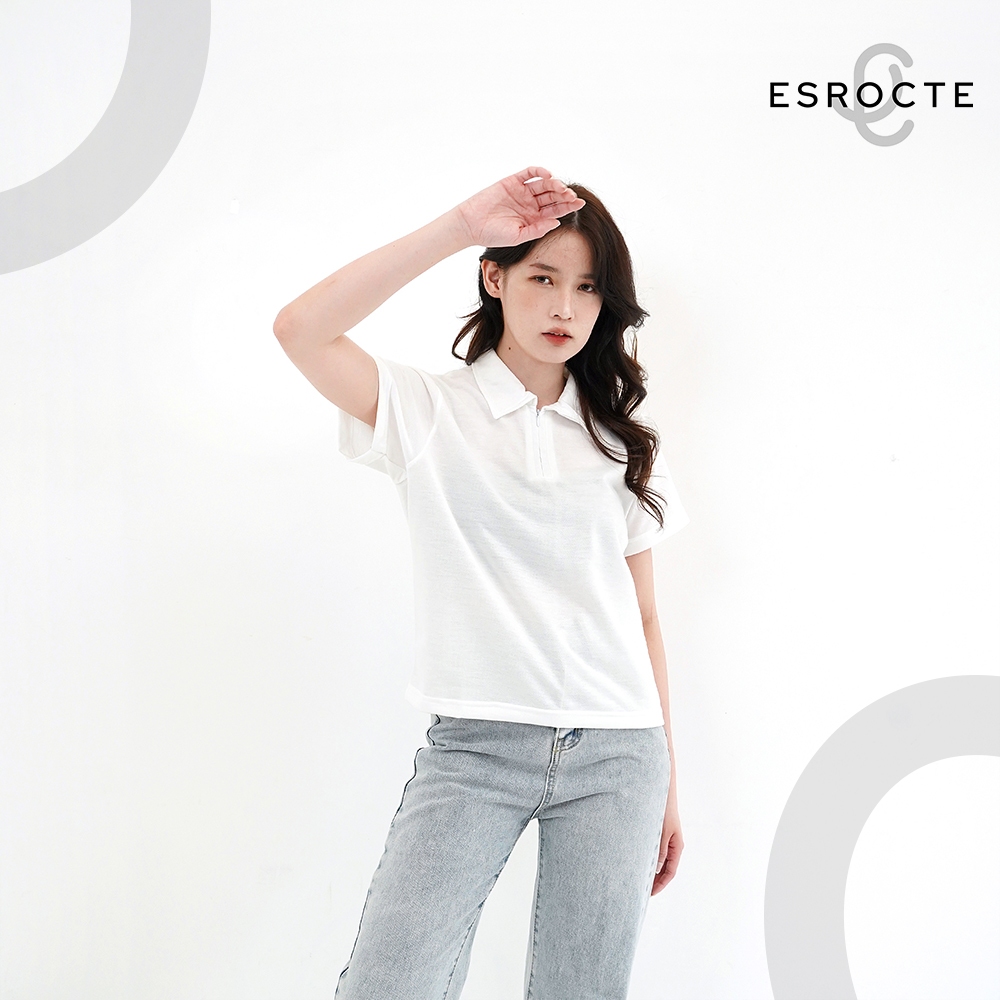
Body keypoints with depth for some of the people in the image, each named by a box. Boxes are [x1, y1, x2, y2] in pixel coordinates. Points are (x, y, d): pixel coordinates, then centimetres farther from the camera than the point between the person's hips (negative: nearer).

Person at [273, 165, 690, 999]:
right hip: (475, 745, -3)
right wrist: (462, 226, -14)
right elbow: (302, 329, -15)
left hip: (616, 753, 3)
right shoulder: (429, 413, 2)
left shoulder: (620, 442, 12)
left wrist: (667, 781, 13)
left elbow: (644, 618, 13)